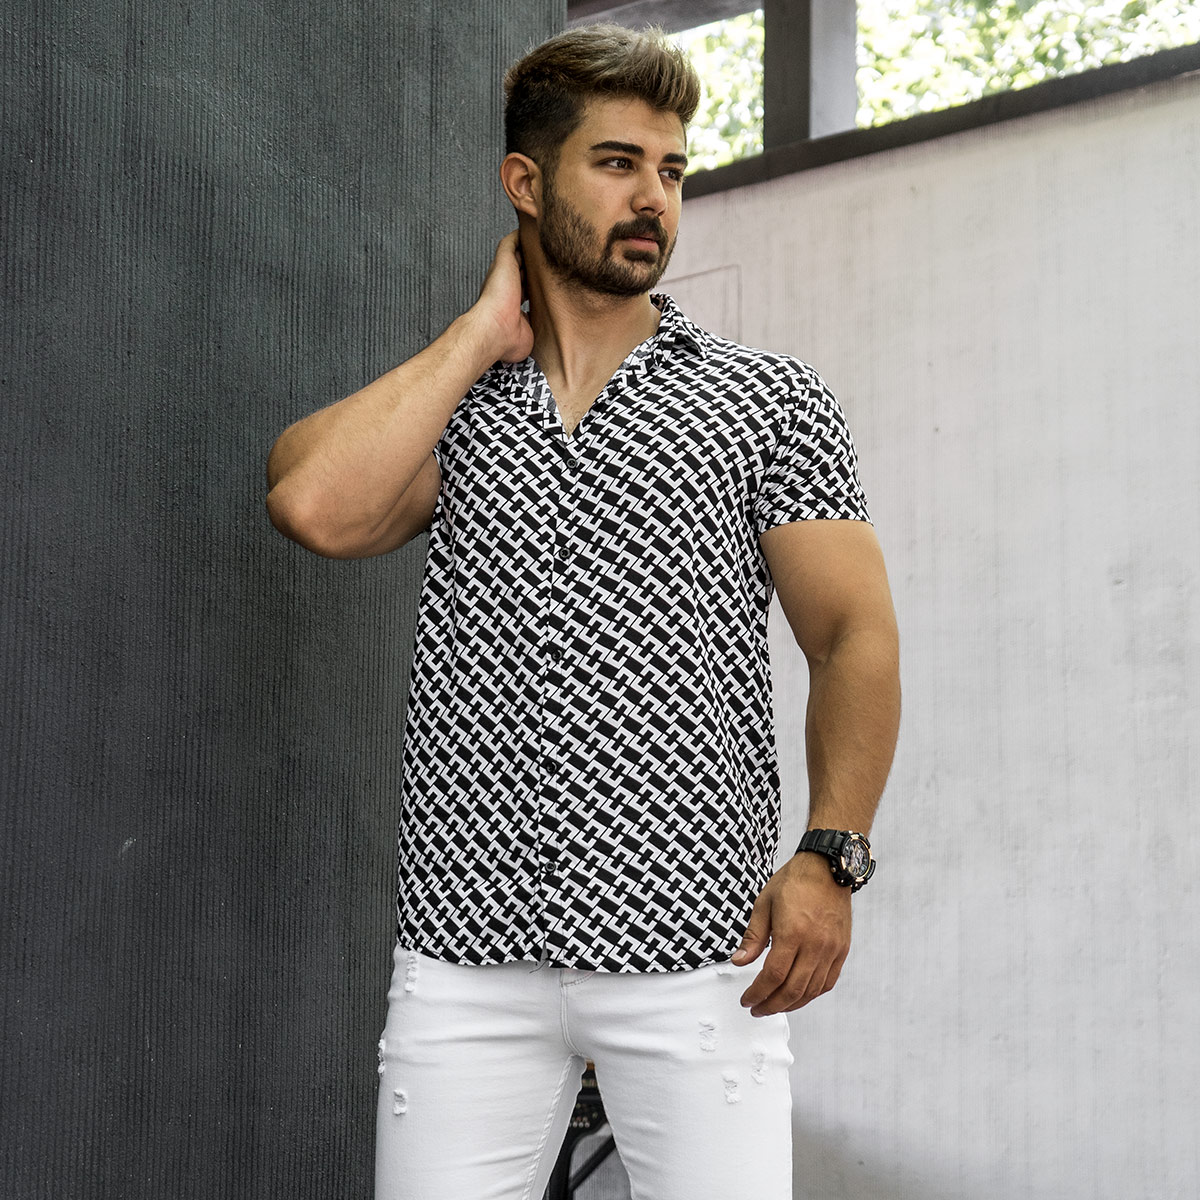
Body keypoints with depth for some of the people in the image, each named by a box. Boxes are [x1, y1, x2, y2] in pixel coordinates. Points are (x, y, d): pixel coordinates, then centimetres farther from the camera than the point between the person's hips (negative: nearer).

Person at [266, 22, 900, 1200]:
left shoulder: (768, 400, 7)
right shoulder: (444, 405, 11)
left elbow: (853, 635, 3)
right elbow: (316, 506, -10)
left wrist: (829, 854, -11)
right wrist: (482, 332, -1)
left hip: (695, 947, -1)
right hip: (466, 948, 1)